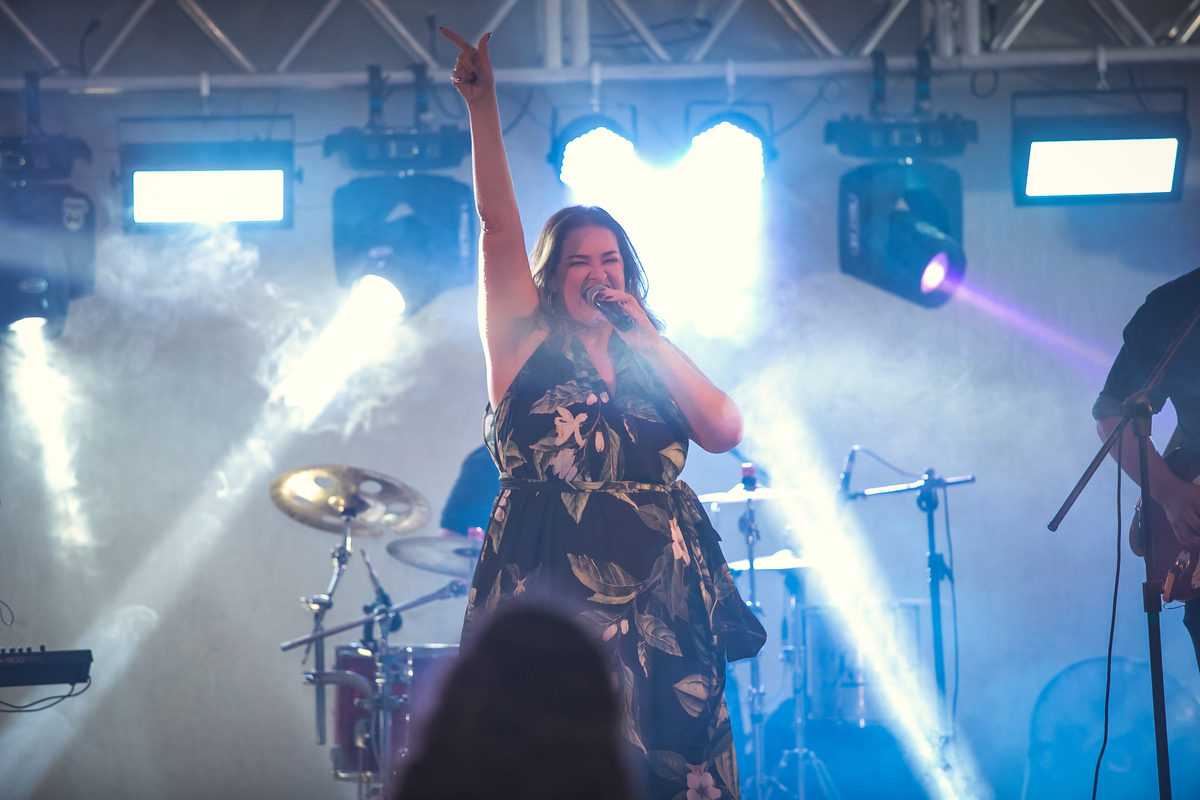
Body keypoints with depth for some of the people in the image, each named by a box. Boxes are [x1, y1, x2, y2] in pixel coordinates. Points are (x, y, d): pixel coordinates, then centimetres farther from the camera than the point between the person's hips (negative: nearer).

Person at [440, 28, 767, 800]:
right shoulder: (527, 346, 9)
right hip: (551, 594, -3)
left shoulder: (652, 363, 18)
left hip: (661, 602, 3)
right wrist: (483, 107, -9)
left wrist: (648, 338, 1)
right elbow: (498, 225, -1)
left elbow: (725, 431, 1)